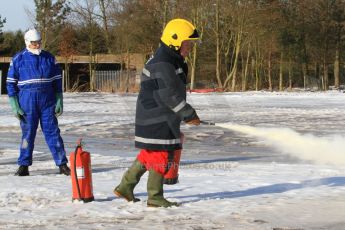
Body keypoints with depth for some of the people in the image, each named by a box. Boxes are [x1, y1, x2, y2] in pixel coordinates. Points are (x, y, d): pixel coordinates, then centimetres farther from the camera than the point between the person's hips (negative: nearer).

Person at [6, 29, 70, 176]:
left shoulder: (49, 58, 7)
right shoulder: (18, 59, 1)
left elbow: (57, 81, 11)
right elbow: (11, 83, 2)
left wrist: (59, 102, 4)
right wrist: (15, 106, -4)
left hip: (47, 102, 1)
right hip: (27, 102, -1)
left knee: (52, 132, 0)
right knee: (27, 134, 3)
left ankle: (62, 164, 1)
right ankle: (24, 166, 10)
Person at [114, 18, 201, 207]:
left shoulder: (173, 62, 14)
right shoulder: (161, 65, -21)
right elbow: (170, 95, -24)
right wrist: (189, 114, -17)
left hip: (164, 119, 11)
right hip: (156, 120, -11)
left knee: (149, 154, 17)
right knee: (160, 155, -3)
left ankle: (125, 187, 24)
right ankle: (155, 197, 7)